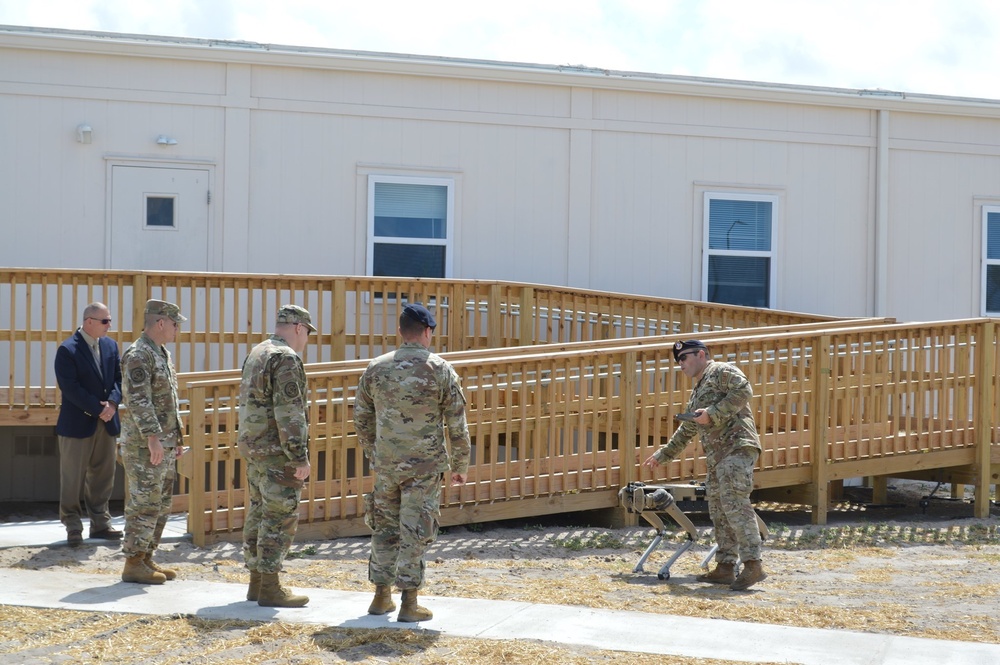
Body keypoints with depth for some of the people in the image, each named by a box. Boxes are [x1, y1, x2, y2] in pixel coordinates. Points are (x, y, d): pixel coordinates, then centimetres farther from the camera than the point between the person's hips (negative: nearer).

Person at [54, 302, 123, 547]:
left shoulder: (110, 346, 8)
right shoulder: (68, 350, -12)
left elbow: (118, 378, 8)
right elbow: (70, 387, -17)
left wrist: (112, 403, -10)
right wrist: (98, 409, -18)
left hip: (106, 422, 6)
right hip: (78, 423, -6)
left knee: (103, 476, 10)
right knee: (73, 478, 1)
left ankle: (100, 523, 18)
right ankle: (73, 526, 9)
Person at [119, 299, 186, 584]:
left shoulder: (162, 354, 17)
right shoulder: (137, 355, -14)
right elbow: (138, 400, -22)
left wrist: (176, 437, 21)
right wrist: (152, 437, -25)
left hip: (164, 444, 10)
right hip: (144, 444, -10)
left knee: (161, 504, 12)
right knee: (145, 504, -7)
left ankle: (146, 558, 19)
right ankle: (133, 564, -2)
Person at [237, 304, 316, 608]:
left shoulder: (255, 354, 15)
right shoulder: (286, 358, -15)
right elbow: (289, 412, -21)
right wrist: (300, 456, -20)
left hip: (252, 446, 10)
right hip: (278, 451, -10)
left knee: (259, 512, 14)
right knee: (280, 517, -5)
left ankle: (257, 582, 19)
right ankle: (269, 588, -3)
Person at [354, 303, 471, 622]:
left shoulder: (376, 368, 2)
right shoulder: (440, 370, -7)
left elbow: (361, 417, 11)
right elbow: (457, 424, -5)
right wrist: (460, 466, 6)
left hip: (385, 465, 3)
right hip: (424, 467, -3)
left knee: (384, 527, 15)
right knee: (415, 532, 1)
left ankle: (381, 596, 21)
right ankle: (408, 603, 2)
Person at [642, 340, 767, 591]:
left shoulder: (721, 371, 2)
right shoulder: (696, 394, 30)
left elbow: (743, 391, -16)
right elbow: (686, 431, 38)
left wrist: (713, 413, -16)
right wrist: (662, 455, 41)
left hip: (737, 446, -10)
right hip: (716, 456, 10)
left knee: (735, 503, -19)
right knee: (718, 510, 5)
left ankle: (753, 565, -22)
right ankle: (725, 568, 6)